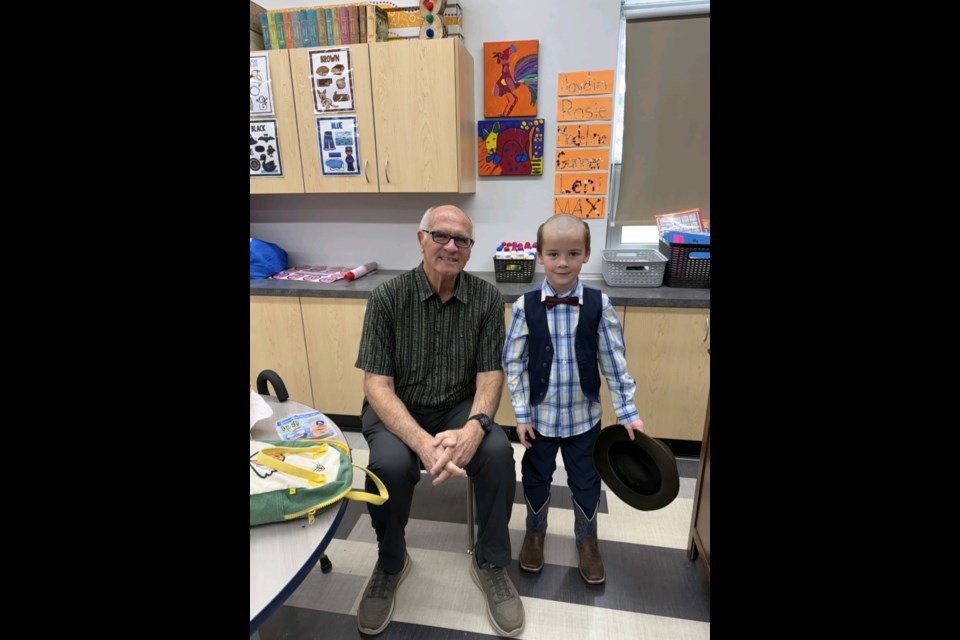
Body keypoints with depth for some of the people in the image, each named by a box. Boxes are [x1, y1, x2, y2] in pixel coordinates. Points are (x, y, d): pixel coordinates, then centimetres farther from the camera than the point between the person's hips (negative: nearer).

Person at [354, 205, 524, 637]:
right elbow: (377, 384, -16)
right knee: (389, 464, -30)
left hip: (459, 407, 2)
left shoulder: (487, 299, -8)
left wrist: (473, 428, -30)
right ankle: (391, 563, 5)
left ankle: (490, 562, 3)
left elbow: (490, 375, -9)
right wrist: (422, 442, -32)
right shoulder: (387, 297, -13)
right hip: (397, 409, -1)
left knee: (498, 451, -26)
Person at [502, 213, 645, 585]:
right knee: (536, 477, 19)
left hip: (584, 416, 1)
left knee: (585, 481, 18)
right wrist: (521, 415, -8)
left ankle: (587, 539, 46)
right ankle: (535, 532, 48)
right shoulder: (525, 306, -13)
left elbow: (614, 363, -4)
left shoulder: (599, 305, -11)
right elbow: (513, 363, -8)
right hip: (540, 415, 0)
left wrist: (628, 413, -3)